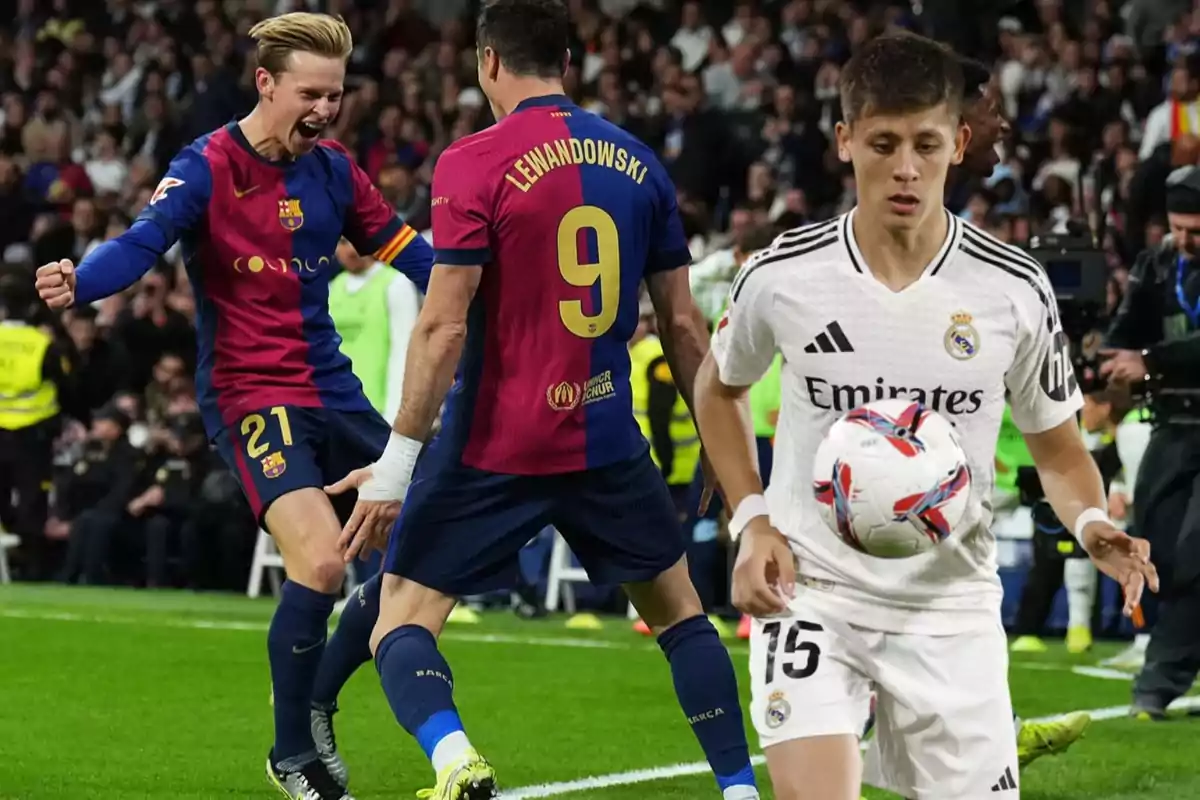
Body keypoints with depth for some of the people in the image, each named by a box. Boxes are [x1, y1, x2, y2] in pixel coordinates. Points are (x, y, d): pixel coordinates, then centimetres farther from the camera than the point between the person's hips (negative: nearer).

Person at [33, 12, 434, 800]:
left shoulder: (333, 168, 5)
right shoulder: (206, 168, -13)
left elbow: (405, 249, 12)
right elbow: (140, 245, -26)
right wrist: (79, 282, -46)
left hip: (332, 389, 7)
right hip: (250, 394, -7)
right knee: (320, 561, -22)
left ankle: (317, 705, 23)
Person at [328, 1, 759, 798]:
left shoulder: (473, 163, -9)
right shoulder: (638, 161, 5)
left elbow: (444, 327, -15)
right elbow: (682, 323, 8)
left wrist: (397, 463, -12)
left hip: (493, 445, -4)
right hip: (608, 440, 4)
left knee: (403, 619, 4)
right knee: (680, 610, 22)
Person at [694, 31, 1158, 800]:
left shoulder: (1015, 290, -7)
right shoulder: (782, 275, -7)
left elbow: (1058, 448, 6)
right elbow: (719, 388, 13)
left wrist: (1092, 522, -16)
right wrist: (752, 520, 0)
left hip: (951, 609, 2)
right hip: (810, 590, -2)